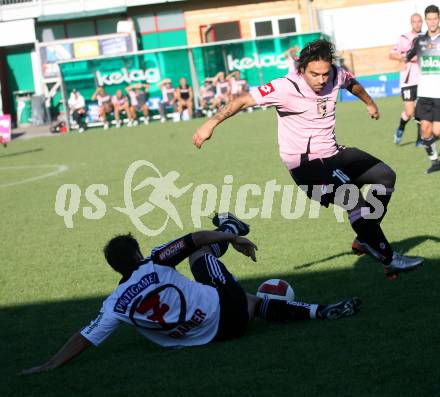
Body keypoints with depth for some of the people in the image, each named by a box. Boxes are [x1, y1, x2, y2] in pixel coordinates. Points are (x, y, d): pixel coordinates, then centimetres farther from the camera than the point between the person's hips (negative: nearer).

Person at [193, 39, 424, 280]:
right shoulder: (287, 87, -23)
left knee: (385, 176, 13)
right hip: (305, 164, -8)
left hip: (333, 153, 8)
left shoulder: (336, 75, -4)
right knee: (356, 203, -24)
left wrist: (370, 104, 40)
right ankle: (389, 260, -14)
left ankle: (365, 240, 22)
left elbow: (352, 83, 21)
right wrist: (212, 123, -29)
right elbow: (243, 100, -22)